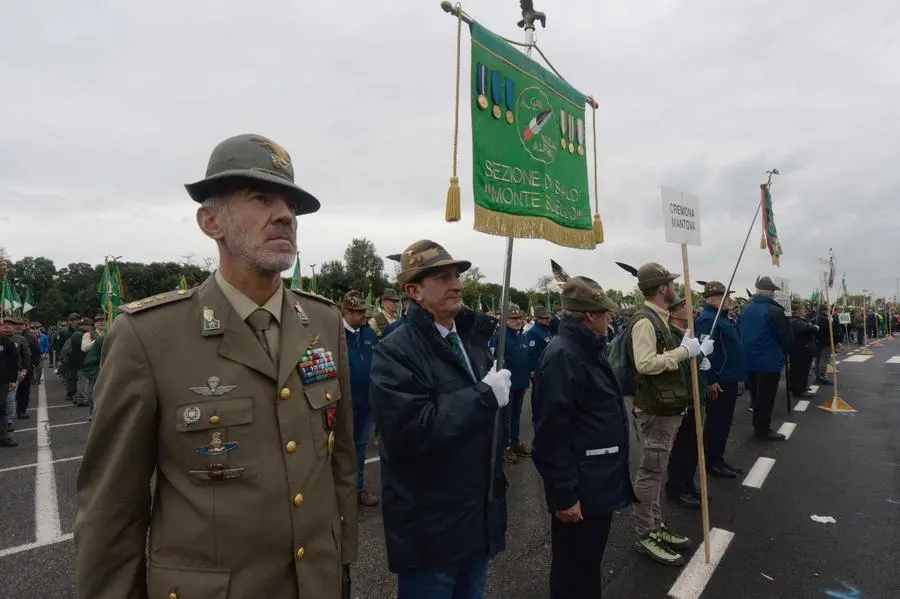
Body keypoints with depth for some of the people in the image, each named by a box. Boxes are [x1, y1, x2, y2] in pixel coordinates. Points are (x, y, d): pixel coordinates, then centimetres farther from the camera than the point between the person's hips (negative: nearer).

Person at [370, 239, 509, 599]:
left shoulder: (474, 340, 7)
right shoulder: (395, 351, -18)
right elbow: (414, 432, -29)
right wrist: (485, 395, -23)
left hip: (480, 519, 7)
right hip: (429, 528, -7)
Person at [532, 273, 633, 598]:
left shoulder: (589, 349, 10)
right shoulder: (561, 355, -23)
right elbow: (551, 431, -26)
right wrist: (563, 494, -24)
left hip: (598, 481, 10)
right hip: (579, 488, -10)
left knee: (590, 563, 24)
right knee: (574, 571, 8)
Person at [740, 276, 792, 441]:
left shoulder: (746, 310, 5)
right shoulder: (774, 311, -17)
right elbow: (785, 336, -9)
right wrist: (785, 351, 9)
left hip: (750, 359, 7)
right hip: (769, 361, -7)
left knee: (756, 395, 17)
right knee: (766, 397, 2)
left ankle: (758, 426, 27)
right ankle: (763, 430, 9)